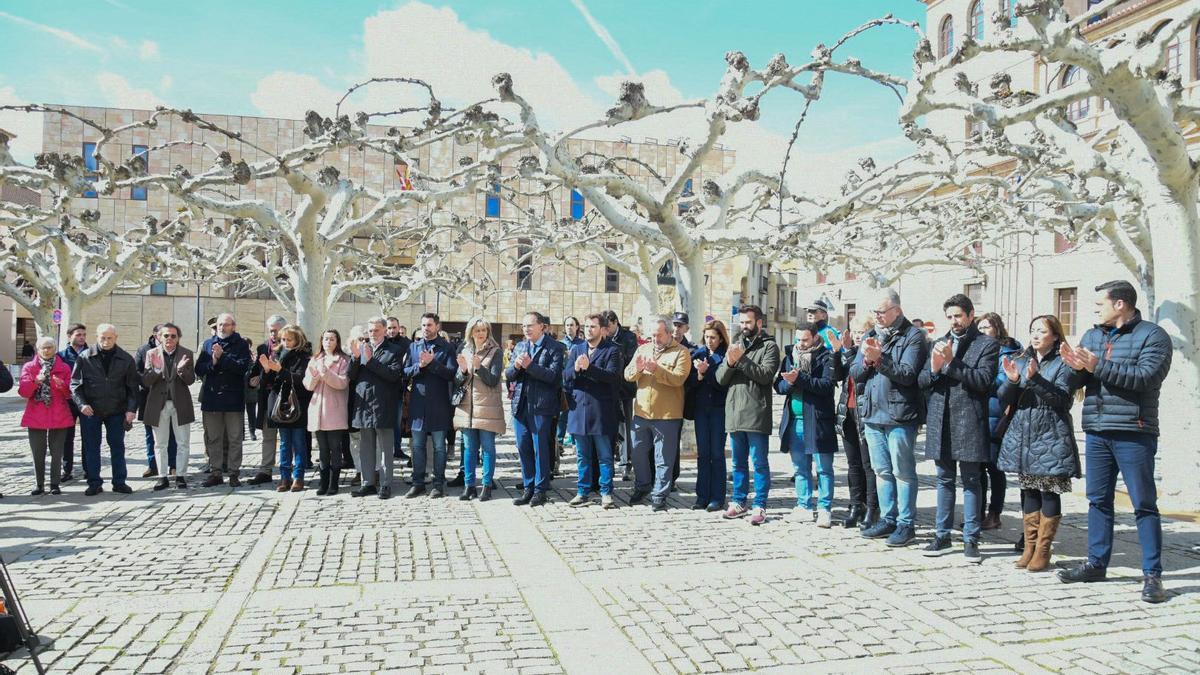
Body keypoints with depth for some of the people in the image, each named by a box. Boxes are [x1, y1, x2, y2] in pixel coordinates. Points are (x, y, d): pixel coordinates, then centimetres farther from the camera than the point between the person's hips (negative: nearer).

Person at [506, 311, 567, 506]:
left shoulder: (554, 348, -4)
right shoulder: (520, 347, 16)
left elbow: (552, 375, -15)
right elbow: (508, 375, 12)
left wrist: (529, 366, -20)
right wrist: (516, 366, -10)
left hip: (541, 405, -6)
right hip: (520, 404, 6)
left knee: (540, 448, 0)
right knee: (523, 448, 8)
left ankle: (540, 489, 9)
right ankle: (527, 488, 18)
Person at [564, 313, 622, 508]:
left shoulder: (612, 350, 0)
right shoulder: (576, 349, 14)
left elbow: (612, 375, -15)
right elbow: (566, 376, 4)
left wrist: (588, 368, -23)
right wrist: (575, 369, -17)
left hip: (601, 410, -4)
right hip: (579, 409, 4)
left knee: (604, 455, 2)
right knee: (582, 456, 11)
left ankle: (606, 493, 10)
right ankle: (582, 492, 19)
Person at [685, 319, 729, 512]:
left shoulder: (726, 356, -4)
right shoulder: (698, 354, 9)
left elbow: (723, 382, -12)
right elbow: (690, 382, 3)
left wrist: (706, 372, -19)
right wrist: (699, 374, -15)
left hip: (718, 408, -4)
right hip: (701, 407, 4)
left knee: (717, 453, -1)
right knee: (702, 453, 7)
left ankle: (717, 498, 6)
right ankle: (702, 496, 13)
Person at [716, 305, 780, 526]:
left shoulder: (769, 346, 0)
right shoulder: (736, 345, 17)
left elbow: (766, 375, -15)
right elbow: (720, 378, 9)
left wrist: (741, 359, -16)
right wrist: (729, 362, -10)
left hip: (756, 414, -6)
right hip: (734, 413, 6)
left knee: (759, 462, -1)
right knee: (738, 463, 14)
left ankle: (759, 506, 5)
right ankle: (739, 502, 24)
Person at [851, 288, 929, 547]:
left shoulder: (913, 336, -6)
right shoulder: (870, 336, 13)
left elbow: (908, 374, -17)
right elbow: (855, 373, 8)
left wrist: (880, 359, -23)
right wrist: (866, 359, -11)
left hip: (899, 416, -6)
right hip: (872, 414, 7)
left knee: (903, 472, 0)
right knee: (882, 471, 14)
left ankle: (906, 524, 9)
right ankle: (887, 520, 24)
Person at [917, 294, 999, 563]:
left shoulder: (987, 345, -1)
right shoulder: (938, 344, 14)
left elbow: (983, 380, -13)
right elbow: (921, 380, 9)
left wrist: (952, 362, -19)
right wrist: (934, 369, -12)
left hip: (969, 423, -4)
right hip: (940, 422, 5)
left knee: (971, 482, 3)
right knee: (944, 480, 12)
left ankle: (971, 539, 10)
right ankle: (942, 536, 19)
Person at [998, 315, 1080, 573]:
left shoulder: (1063, 364, -2)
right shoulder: (1021, 361, 13)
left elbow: (1062, 399, -14)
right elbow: (1004, 399, 7)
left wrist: (1035, 378, -24)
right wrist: (1011, 380, -13)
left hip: (1051, 439, -5)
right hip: (1022, 436, 5)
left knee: (1049, 493, -1)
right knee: (1028, 492, 10)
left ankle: (1043, 551, 5)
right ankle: (1029, 547, 16)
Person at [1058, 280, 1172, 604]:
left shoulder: (1152, 335, -4)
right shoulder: (1092, 336, 14)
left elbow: (1147, 376, -19)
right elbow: (1077, 382, 10)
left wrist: (1098, 366, -20)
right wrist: (1076, 367, -12)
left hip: (1133, 434, -6)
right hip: (1096, 432, 6)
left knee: (1144, 504, -1)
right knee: (1098, 500, 11)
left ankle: (1152, 574, 5)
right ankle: (1096, 563, 20)